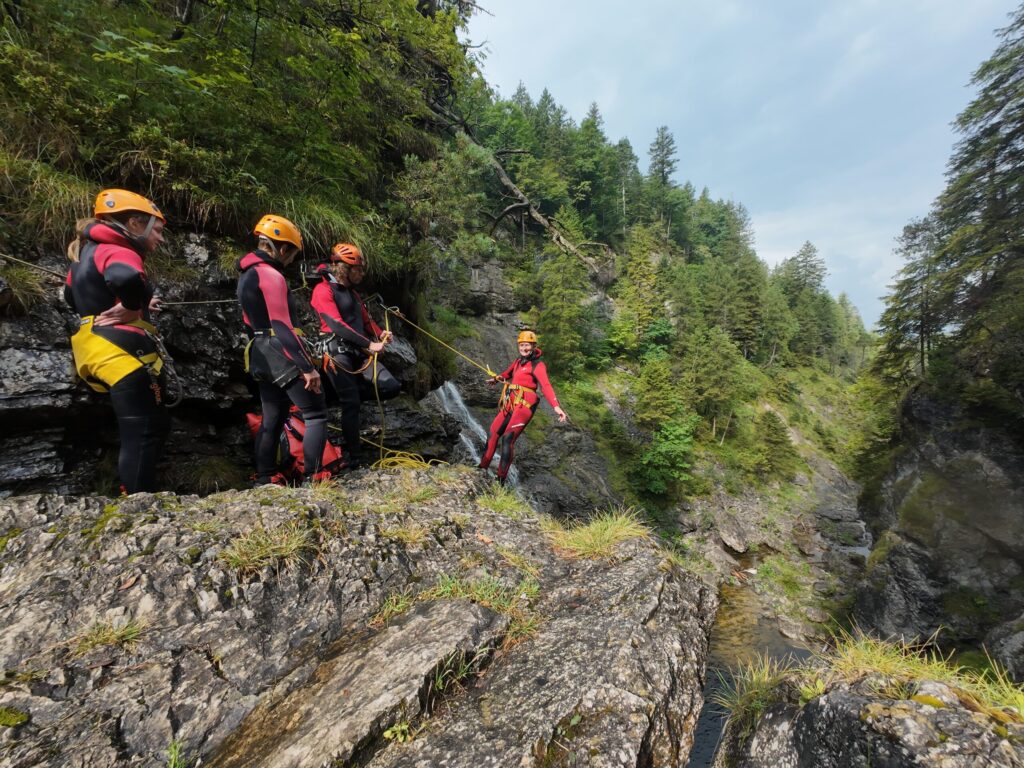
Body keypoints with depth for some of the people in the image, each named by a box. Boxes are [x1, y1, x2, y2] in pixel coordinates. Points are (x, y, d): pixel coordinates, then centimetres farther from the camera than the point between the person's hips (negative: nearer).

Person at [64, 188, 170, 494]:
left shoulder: (89, 249, 21)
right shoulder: (118, 250, -11)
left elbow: (73, 295, 34)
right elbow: (125, 278, -36)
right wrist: (133, 307, -18)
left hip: (97, 349, 10)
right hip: (121, 351, -10)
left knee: (155, 425, 18)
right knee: (143, 434, -9)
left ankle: (132, 494, 25)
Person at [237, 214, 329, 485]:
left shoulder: (247, 274, 17)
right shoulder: (271, 275, -14)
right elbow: (282, 326, -22)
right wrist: (307, 367, -23)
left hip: (260, 356, 10)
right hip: (281, 355, -10)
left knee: (272, 418, 15)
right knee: (316, 414, -4)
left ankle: (265, 478, 20)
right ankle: (311, 477, -6)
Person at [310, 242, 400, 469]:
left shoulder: (352, 292, 22)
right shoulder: (324, 290, -7)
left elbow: (366, 320, 20)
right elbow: (336, 325, -19)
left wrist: (380, 334, -3)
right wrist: (369, 344, -23)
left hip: (359, 354, 7)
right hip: (338, 354, -7)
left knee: (392, 386, -9)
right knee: (351, 403, -7)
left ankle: (354, 390, 16)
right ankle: (353, 456, 5)